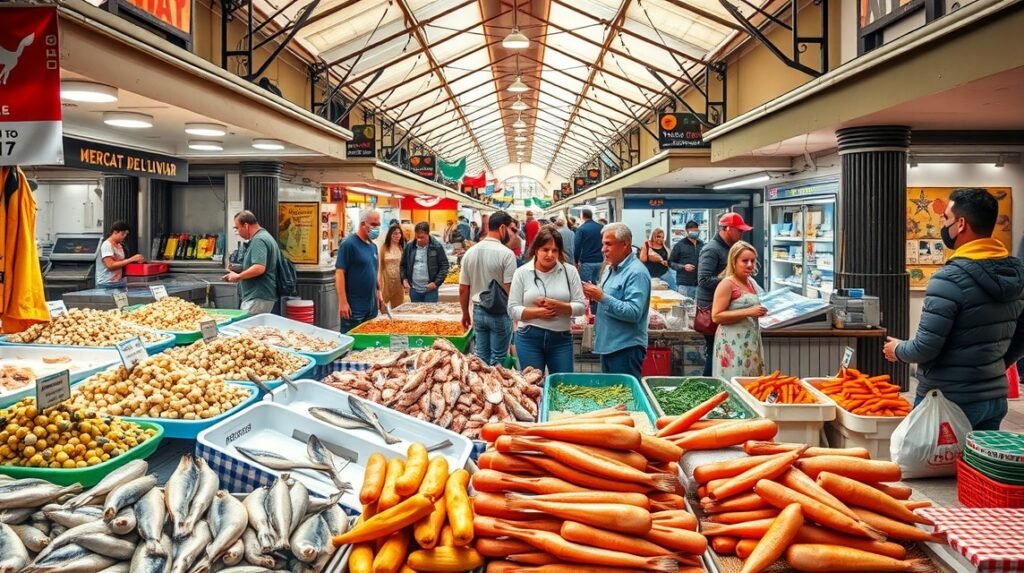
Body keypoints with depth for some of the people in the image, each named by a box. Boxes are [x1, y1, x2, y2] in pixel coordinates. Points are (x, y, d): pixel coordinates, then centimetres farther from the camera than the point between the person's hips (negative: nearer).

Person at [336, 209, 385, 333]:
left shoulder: (372, 246, 12)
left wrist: (378, 293, 13)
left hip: (372, 306, 8)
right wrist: (343, 302, -20)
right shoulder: (349, 244, -11)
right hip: (354, 307, -8)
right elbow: (339, 273, -16)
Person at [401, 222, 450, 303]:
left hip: (430, 289, -3)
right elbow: (403, 265, 15)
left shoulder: (437, 247, -5)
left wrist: (436, 282, -10)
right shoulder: (409, 247, 4)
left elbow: (444, 266, -3)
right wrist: (404, 279, 2)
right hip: (414, 289, 3)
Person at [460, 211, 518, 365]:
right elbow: (509, 289, -18)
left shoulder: (470, 252, 2)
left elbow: (463, 289, 6)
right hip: (500, 313, -5)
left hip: (478, 311, 5)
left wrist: (465, 313, 16)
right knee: (497, 358, 5)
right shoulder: (506, 253, -15)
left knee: (481, 357, 12)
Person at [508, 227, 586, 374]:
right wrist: (538, 312, -17)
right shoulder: (522, 272, 0)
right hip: (529, 338, 0)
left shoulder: (570, 271, 1)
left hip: (561, 338, 1)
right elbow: (513, 310, -2)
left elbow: (580, 307, -1)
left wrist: (557, 305, -17)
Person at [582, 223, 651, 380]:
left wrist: (602, 297, -24)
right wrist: (594, 295, 5)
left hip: (626, 349, -9)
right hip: (608, 345, 9)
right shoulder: (610, 269, 14)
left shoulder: (636, 273, -16)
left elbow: (634, 312, -25)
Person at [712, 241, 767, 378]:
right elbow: (716, 316, -19)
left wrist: (760, 312, 11)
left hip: (751, 340, 8)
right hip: (733, 343, -8)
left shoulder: (752, 283, 13)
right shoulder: (727, 284, -12)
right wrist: (748, 312, -22)